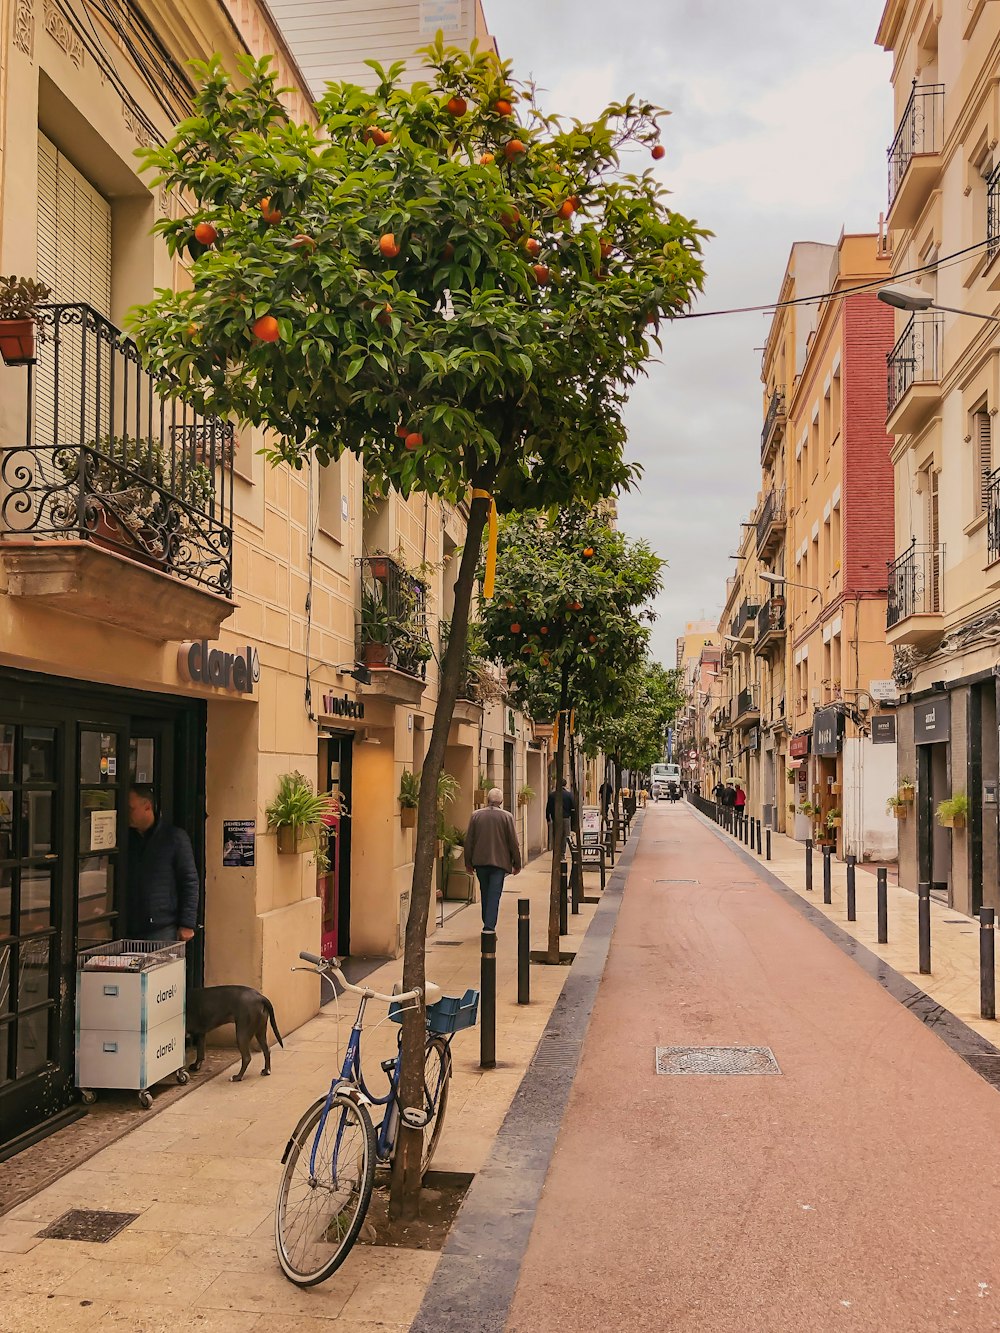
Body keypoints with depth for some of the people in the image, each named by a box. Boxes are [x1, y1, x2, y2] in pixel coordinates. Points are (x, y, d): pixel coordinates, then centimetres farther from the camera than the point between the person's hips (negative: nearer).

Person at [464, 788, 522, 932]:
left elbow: (469, 840, 4)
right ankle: (489, 927, -11)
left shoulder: (476, 815, 0)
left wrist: (468, 862, 12)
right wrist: (517, 864, 6)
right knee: (494, 895, -3)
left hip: (480, 862, 3)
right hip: (500, 861, -3)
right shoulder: (507, 816, -5)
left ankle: (487, 924, 26)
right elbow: (513, 842, -3)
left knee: (484, 894, 16)